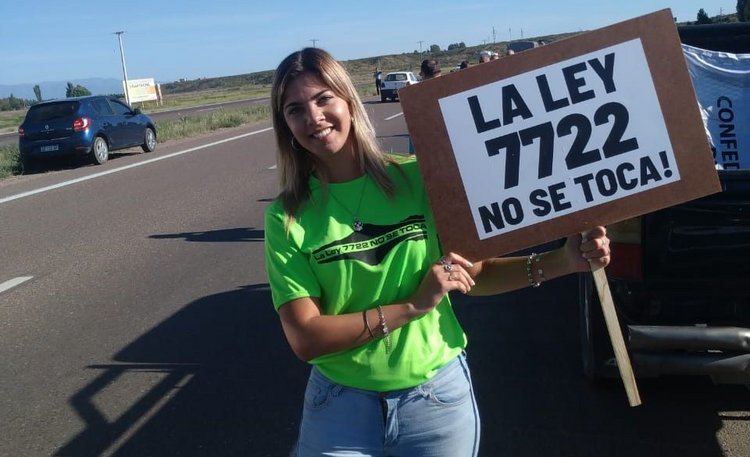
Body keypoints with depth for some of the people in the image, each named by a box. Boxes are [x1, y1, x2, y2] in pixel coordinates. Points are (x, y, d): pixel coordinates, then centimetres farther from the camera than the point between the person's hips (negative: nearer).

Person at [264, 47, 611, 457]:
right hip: (341, 405, 0)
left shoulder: (417, 178, -8)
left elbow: (472, 274, 2)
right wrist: (413, 306, -21)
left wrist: (562, 261, -12)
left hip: (437, 397, 1)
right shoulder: (287, 216, -9)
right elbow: (305, 339, -14)